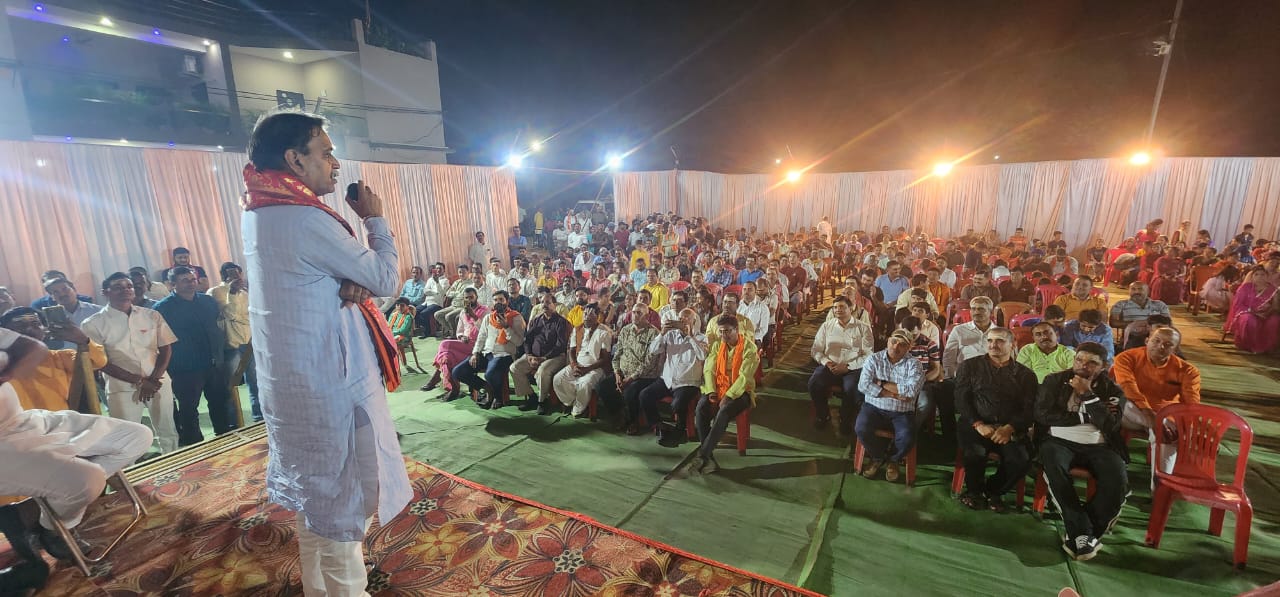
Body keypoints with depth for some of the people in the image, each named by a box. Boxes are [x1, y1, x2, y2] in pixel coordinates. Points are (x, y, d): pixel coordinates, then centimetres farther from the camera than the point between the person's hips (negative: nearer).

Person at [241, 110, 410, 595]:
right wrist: (374, 219, -2)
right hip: (328, 383, -10)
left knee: (314, 493, 22)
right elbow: (387, 280, -14)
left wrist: (356, 283, -9)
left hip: (292, 379, 10)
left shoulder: (260, 214, 9)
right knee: (340, 499, 5)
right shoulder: (304, 219, -21)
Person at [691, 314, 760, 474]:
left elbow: (744, 377, -16)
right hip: (717, 389, 4)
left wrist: (728, 396, -24)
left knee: (723, 412, -35)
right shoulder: (717, 345, 10)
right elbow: (709, 370, 4)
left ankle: (702, 455, -27)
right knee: (700, 408, -26)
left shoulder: (749, 347, -7)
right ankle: (709, 457, -23)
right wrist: (711, 392, -12)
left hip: (740, 391, -4)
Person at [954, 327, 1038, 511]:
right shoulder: (970, 366, 11)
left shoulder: (1025, 374, 14)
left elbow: (1029, 409, 4)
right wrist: (978, 424, -11)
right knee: (976, 453, -30)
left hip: (1010, 429, 2)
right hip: (975, 425, -1)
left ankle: (994, 490, 5)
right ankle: (974, 491, 2)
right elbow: (961, 400, 4)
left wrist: (1009, 428, -14)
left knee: (1022, 459, -26)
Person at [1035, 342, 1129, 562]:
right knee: (1054, 467, -36)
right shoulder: (1054, 381, 7)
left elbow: (1110, 425, -6)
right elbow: (1042, 414, -3)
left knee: (1118, 482, -30)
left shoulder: (1113, 390, 10)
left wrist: (1087, 394, -11)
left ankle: (1079, 535, -14)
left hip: (1098, 446, 2)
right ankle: (1083, 533, -26)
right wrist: (1086, 416, -2)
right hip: (1060, 441, -1)